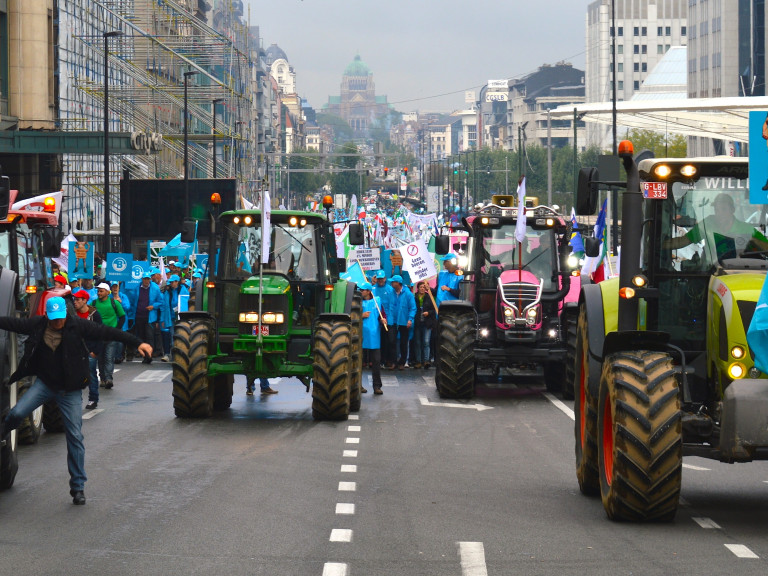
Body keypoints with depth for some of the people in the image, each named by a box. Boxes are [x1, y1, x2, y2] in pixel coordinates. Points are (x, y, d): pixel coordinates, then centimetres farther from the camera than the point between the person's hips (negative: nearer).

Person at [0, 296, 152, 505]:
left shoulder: (77, 326, -10)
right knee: (17, 413, -19)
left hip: (70, 390, -1)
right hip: (44, 384, 1)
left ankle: (78, 487, 7)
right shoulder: (37, 325, -4)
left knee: (75, 437, -1)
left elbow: (107, 332, -12)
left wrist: (137, 343, -16)